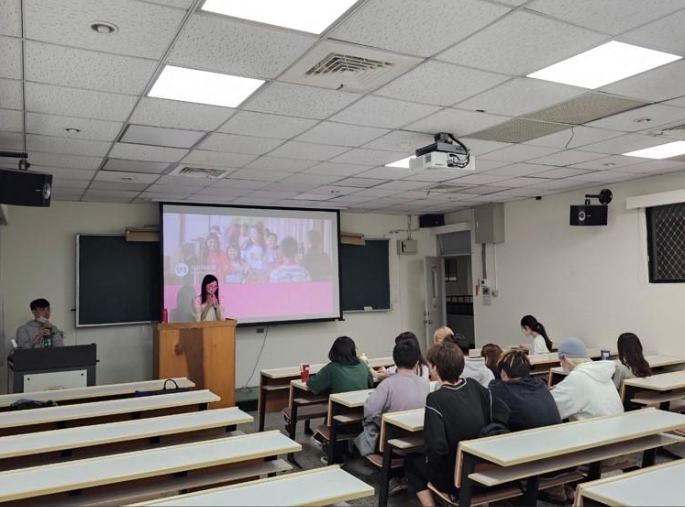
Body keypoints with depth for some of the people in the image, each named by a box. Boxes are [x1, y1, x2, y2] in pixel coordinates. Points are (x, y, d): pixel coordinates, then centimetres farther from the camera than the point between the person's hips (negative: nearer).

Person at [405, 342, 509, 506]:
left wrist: (431, 463, -8)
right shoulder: (474, 386, -5)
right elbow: (506, 417, -2)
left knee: (411, 460, 22)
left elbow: (436, 448, -28)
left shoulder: (436, 399, -22)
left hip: (457, 479, -6)